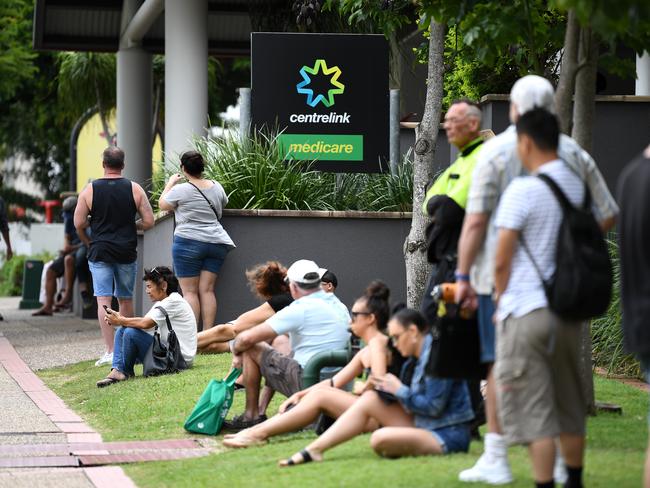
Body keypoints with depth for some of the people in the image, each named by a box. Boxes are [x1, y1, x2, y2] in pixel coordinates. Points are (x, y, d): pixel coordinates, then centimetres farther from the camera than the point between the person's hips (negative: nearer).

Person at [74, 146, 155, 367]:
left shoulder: (90, 190, -2)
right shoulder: (134, 189, 0)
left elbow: (79, 223, -3)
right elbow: (149, 222, -2)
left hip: (100, 252, -2)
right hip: (126, 253, 2)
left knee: (104, 301, -4)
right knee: (126, 299, 15)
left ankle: (110, 351, -12)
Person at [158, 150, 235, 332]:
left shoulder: (180, 190, -10)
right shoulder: (216, 187, 5)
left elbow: (162, 205, 6)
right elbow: (223, 204, 25)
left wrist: (170, 183, 18)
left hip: (189, 242, -5)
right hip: (215, 242, 5)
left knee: (190, 292, -1)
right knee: (207, 290, 4)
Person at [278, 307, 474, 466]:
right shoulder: (418, 357, 13)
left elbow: (433, 407, -20)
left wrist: (399, 390, -10)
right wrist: (387, 387, -3)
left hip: (448, 437, -10)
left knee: (380, 440, -31)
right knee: (369, 399, 3)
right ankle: (314, 450, -1)